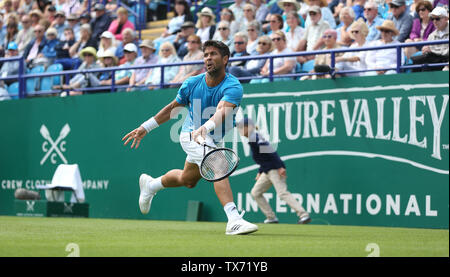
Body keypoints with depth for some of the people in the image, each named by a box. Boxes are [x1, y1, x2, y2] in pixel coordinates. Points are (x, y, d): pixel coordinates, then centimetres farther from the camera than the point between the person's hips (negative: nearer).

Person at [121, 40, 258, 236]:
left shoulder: (233, 86, -22)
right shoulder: (192, 84, -12)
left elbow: (222, 110, -42)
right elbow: (173, 107, 6)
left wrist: (206, 127, -62)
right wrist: (145, 127, 9)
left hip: (214, 138, 3)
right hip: (192, 133, -3)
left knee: (187, 180, 24)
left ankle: (151, 185, 52)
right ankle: (234, 220, -38)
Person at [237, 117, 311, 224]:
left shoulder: (254, 137, -12)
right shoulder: (253, 138, 19)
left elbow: (270, 152, -21)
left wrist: (280, 167, -26)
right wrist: (260, 172, 25)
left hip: (275, 169, -11)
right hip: (267, 171, 11)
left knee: (282, 193, -20)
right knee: (255, 193, 13)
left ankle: (304, 215, -26)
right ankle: (271, 217, 11)